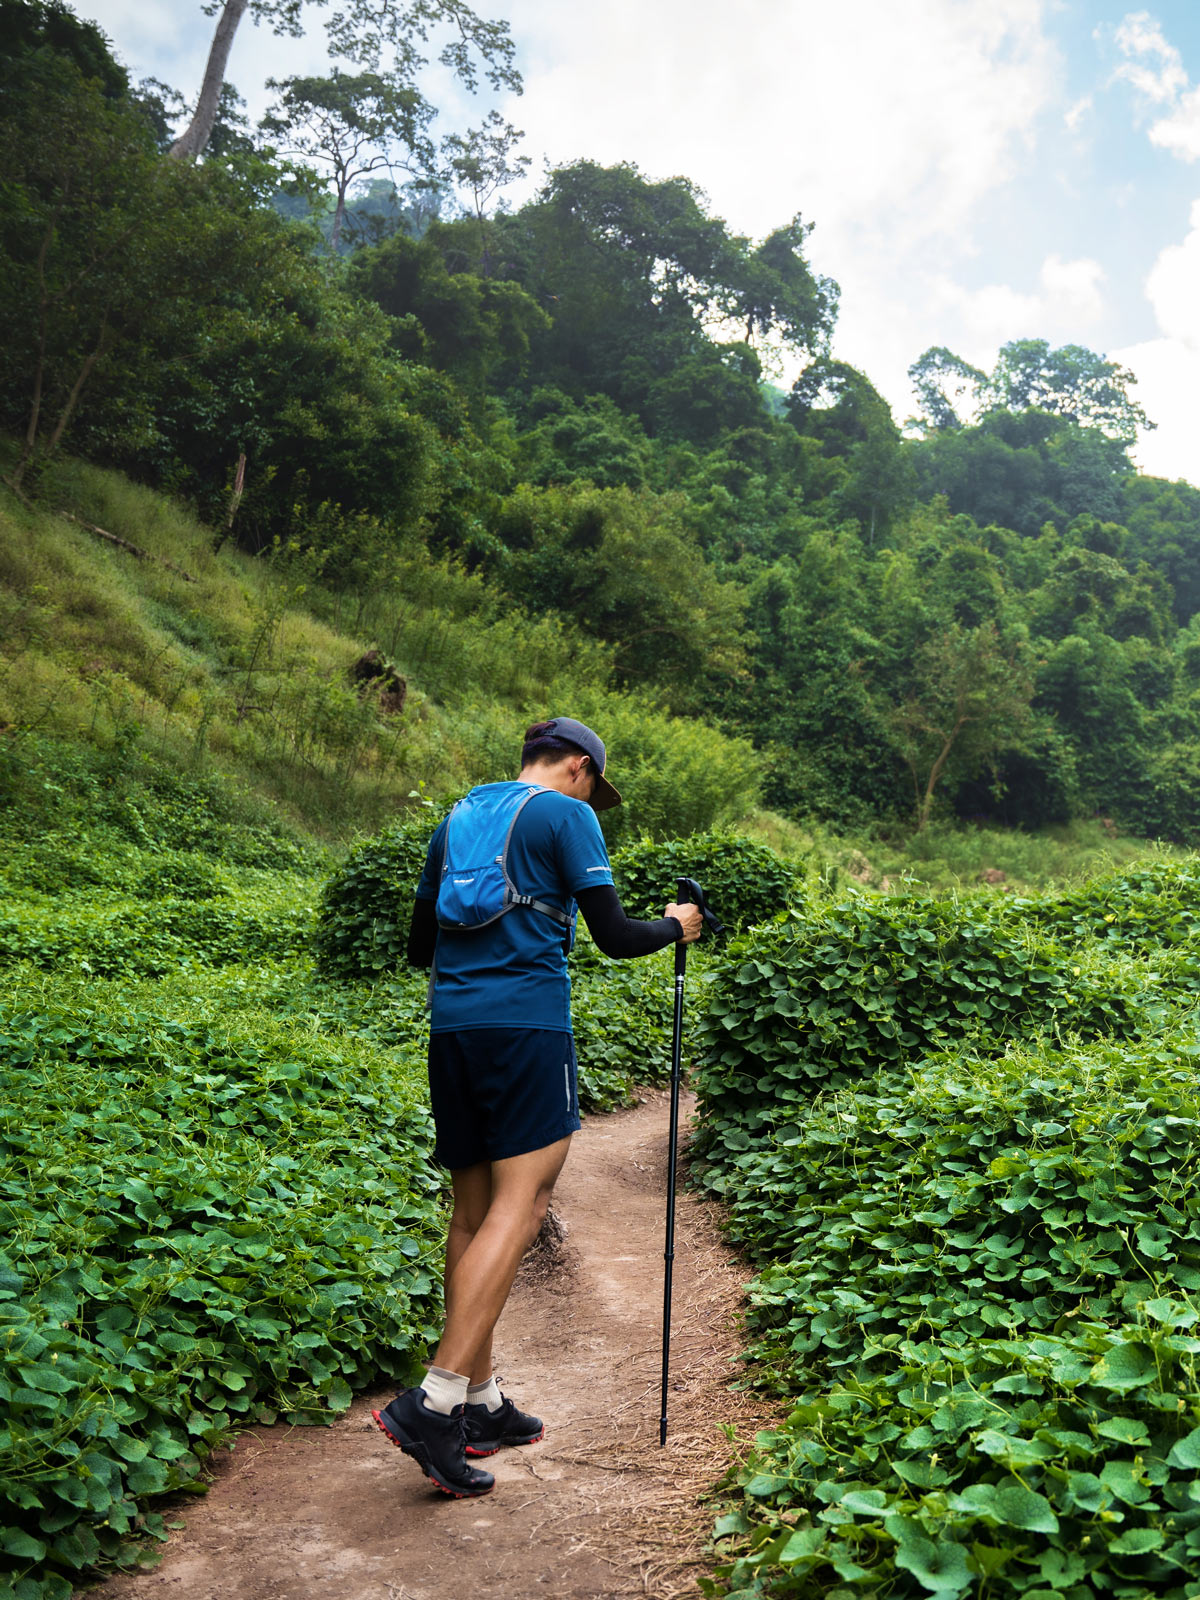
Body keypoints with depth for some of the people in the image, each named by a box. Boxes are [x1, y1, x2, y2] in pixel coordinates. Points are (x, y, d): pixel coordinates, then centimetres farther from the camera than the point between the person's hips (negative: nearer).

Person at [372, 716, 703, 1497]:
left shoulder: (457, 818, 20)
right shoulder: (566, 815, 1)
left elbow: (420, 945, 23)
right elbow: (613, 936, -4)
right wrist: (675, 927, 15)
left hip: (452, 1023, 7)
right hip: (527, 1021, -7)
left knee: (474, 1210, 11)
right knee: (520, 1203, -8)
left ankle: (481, 1404, 17)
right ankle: (436, 1399, -17)